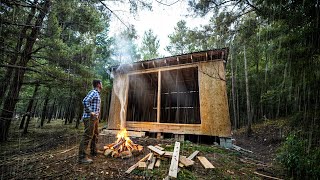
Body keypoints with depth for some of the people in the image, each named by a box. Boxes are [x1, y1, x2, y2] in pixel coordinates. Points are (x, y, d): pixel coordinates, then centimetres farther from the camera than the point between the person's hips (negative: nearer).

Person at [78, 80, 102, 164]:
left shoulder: (97, 94, 18)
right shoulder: (93, 92, -12)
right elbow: (85, 101, -26)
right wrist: (90, 112, -22)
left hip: (95, 118, 11)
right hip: (90, 118, -11)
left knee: (95, 135, 19)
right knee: (87, 136, -8)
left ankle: (94, 152, 33)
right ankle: (82, 157, -1)